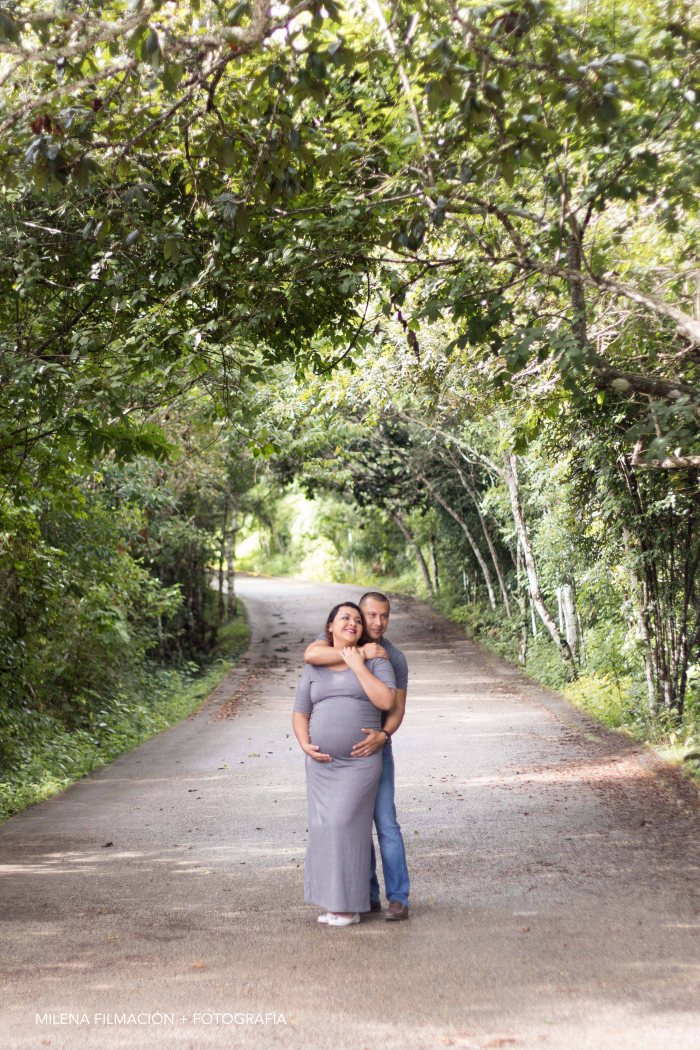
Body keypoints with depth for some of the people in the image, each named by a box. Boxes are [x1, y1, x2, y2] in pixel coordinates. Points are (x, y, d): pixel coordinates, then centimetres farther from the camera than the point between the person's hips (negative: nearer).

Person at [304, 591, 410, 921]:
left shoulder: (394, 658, -10)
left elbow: (397, 709, -13)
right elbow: (311, 655, -32)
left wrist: (382, 736, -34)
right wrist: (358, 653, -38)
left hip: (374, 745, -1)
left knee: (385, 823, -7)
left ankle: (397, 898, 1)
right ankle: (368, 895, 14)